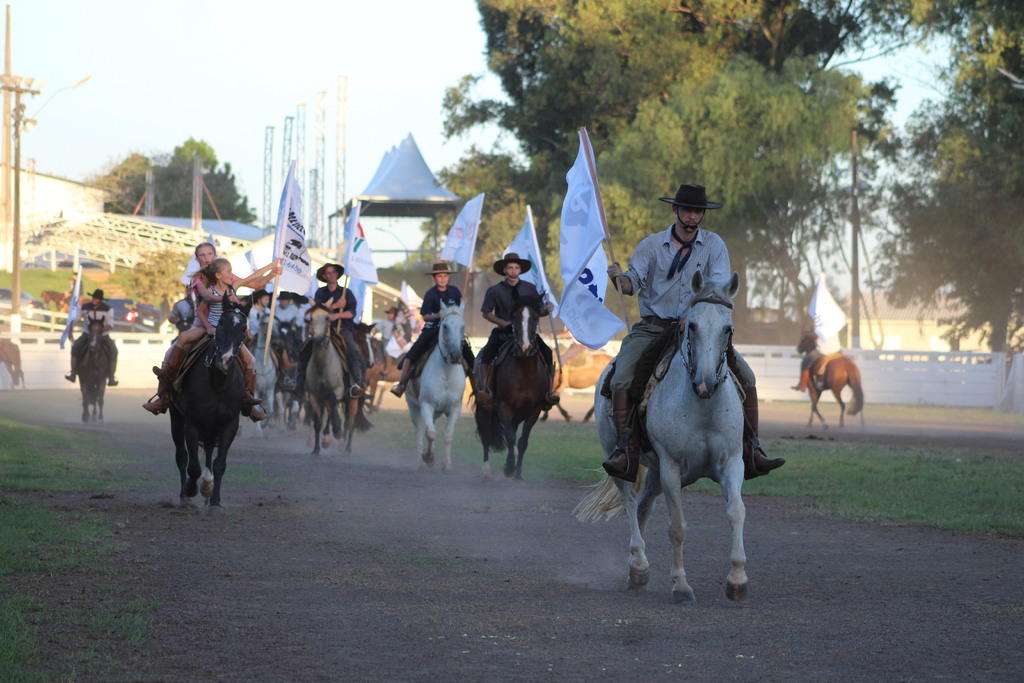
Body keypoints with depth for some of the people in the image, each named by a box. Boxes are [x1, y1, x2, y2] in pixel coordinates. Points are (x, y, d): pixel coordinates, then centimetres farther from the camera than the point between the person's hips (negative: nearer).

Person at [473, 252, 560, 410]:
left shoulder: (529, 289, 5)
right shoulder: (495, 290, 0)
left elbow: (537, 311, 9)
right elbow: (486, 313, 4)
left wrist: (547, 309, -15)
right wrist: (504, 323, -12)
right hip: (502, 332, -1)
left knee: (547, 353, -21)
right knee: (486, 354, -29)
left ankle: (549, 392, -16)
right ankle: (484, 390, -24)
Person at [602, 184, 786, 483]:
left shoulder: (714, 245, 4)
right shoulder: (651, 245, 4)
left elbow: (721, 287, -8)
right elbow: (632, 283, -4)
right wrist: (619, 278, -28)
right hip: (653, 327, -1)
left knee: (745, 376, -12)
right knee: (622, 379, -27)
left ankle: (751, 452, -7)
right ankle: (626, 448, -27)